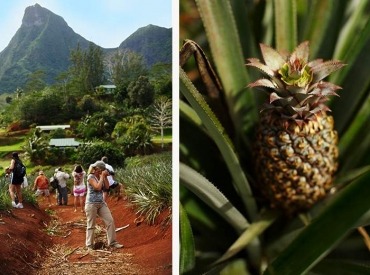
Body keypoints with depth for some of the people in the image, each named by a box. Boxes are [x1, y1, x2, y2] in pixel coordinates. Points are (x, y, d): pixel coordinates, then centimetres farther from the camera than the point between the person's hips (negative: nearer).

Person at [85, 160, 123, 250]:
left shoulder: (100, 176, 8)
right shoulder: (91, 177, -12)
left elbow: (107, 187, 3)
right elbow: (98, 187, -25)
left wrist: (105, 177, -5)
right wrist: (102, 176, -17)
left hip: (101, 203, 7)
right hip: (91, 204, -7)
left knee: (110, 221, 0)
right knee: (91, 225, 3)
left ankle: (112, 243, 8)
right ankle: (89, 246, 16)